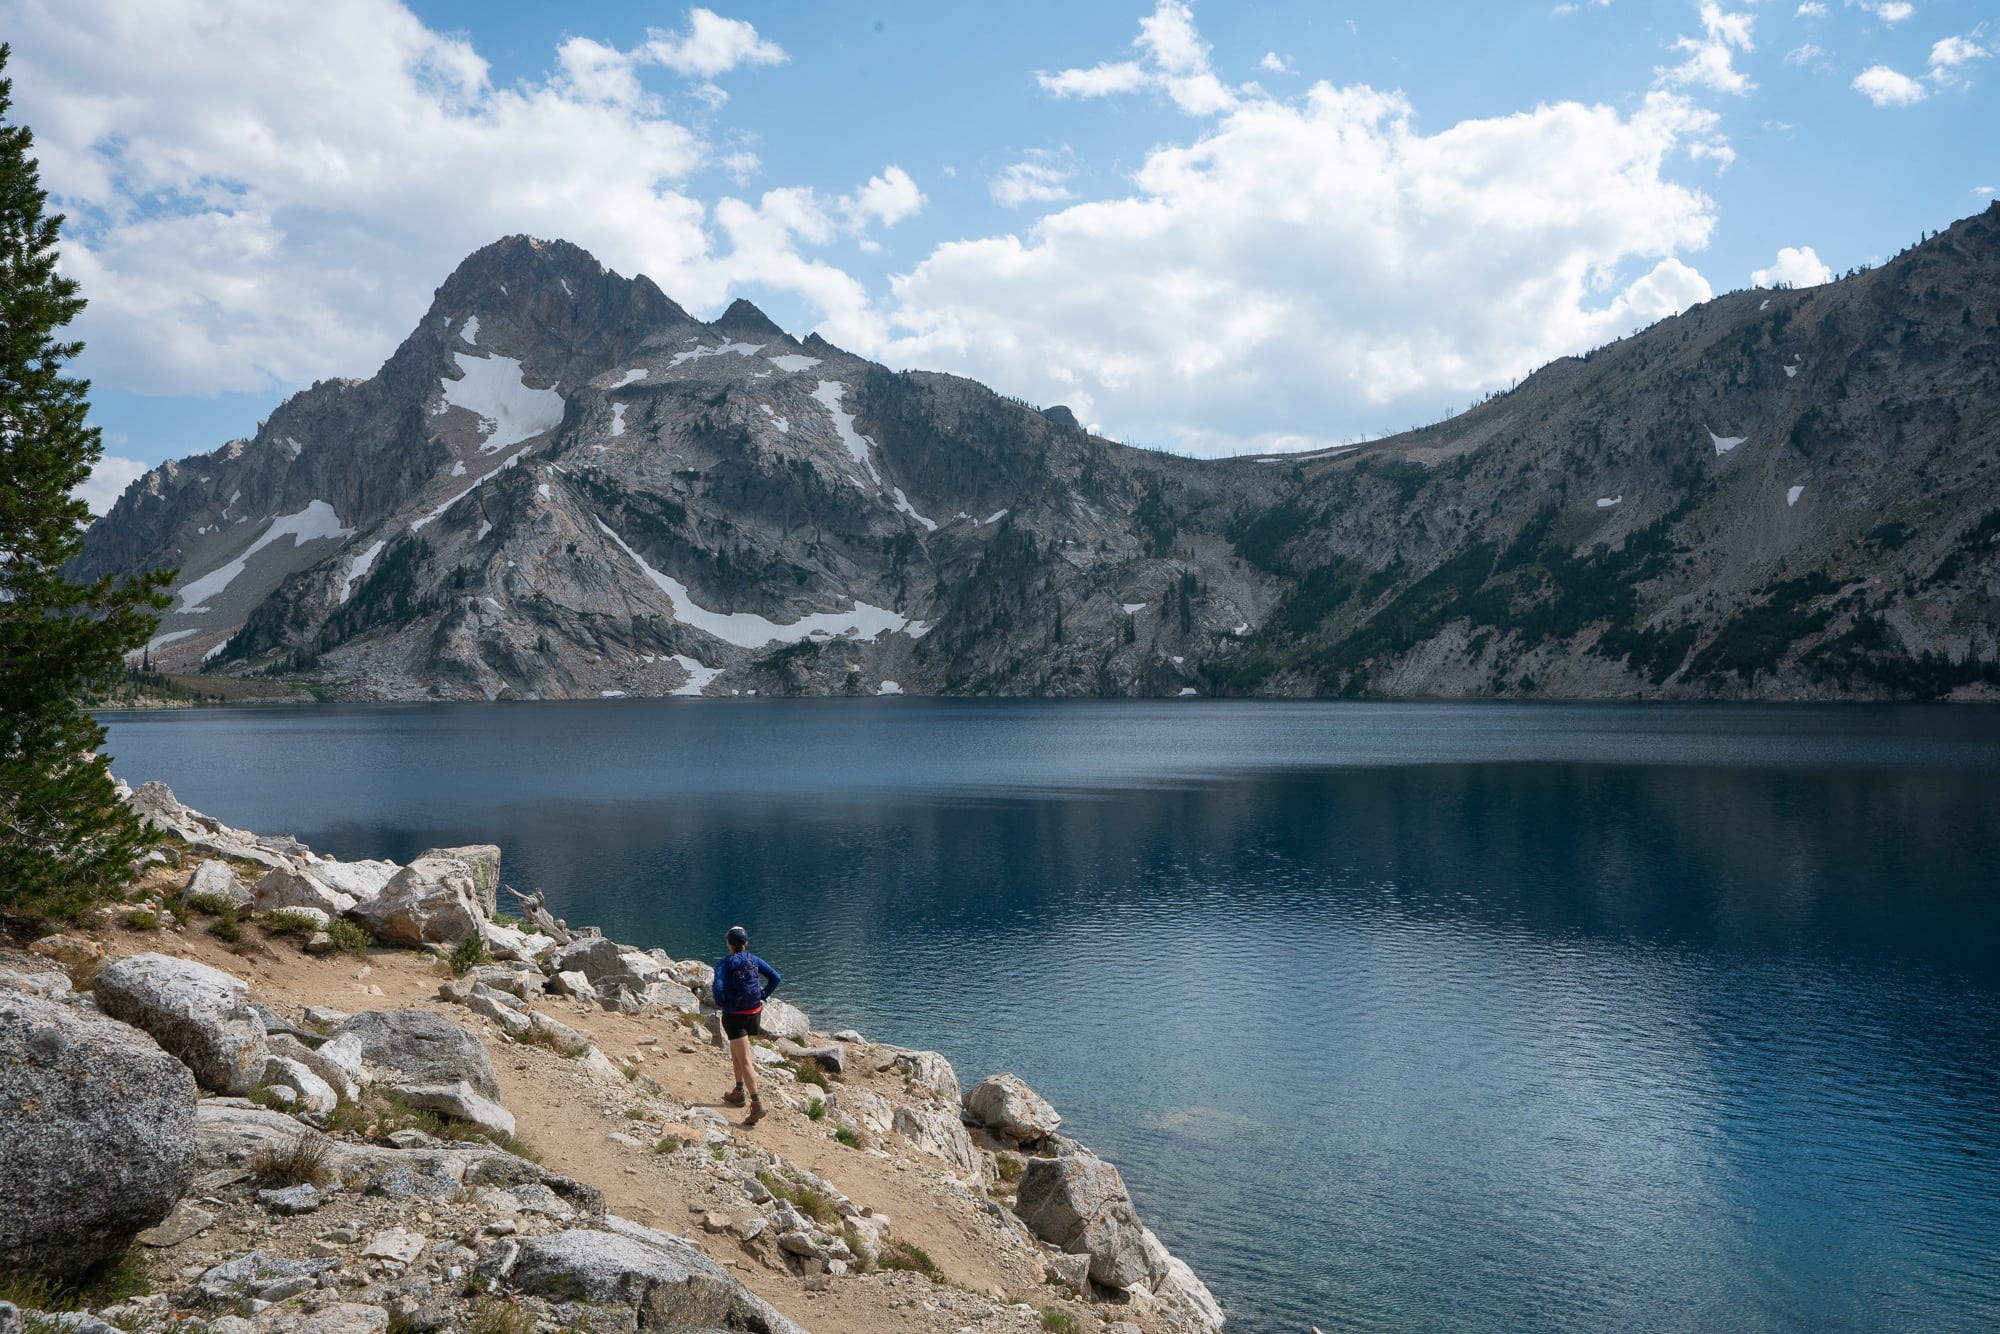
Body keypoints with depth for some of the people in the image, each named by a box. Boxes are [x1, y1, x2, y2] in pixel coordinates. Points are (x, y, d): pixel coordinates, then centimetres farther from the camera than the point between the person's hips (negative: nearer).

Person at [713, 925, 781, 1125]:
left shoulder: (724, 963, -9)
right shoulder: (754, 960, 4)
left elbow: (718, 987, -23)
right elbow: (776, 977, -2)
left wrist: (720, 1003, -6)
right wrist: (763, 996, 6)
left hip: (734, 1015, -5)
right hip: (754, 1013, 5)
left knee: (744, 1061, -8)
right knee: (736, 1051, 28)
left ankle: (757, 1104, -18)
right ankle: (739, 1092, 36)